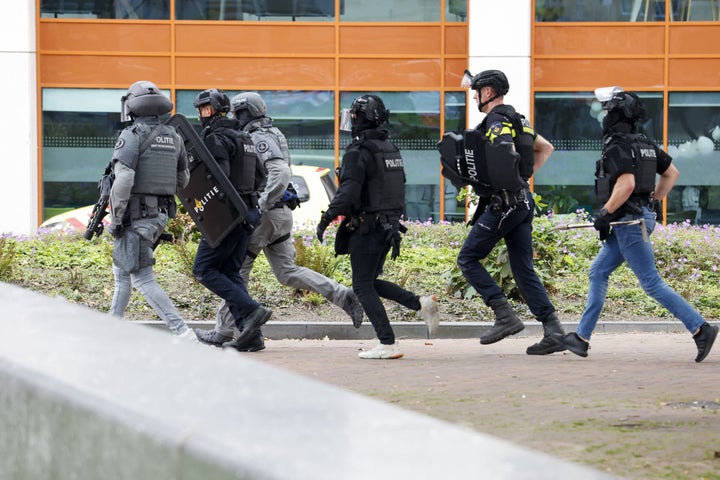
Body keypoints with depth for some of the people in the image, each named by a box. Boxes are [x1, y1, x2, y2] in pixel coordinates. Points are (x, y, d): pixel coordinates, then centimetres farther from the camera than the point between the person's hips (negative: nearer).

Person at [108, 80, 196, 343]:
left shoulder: (132, 136, -13)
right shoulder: (173, 138, 9)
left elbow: (123, 180, -22)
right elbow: (183, 180, 18)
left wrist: (115, 219, -15)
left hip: (135, 215, -8)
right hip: (161, 214, 8)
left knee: (143, 279, -8)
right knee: (121, 270, 23)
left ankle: (183, 334, -18)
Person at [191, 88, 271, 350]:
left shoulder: (217, 139, -11)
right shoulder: (244, 138, 18)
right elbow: (260, 177, 20)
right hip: (247, 214, 9)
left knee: (204, 269, -4)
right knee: (230, 272, 10)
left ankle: (251, 311, -16)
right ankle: (248, 331, 0)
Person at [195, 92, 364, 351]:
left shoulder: (260, 138, -14)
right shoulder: (271, 134, 18)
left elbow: (281, 173, -27)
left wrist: (261, 205, -28)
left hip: (265, 213, -10)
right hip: (280, 213, 10)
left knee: (237, 270, 1)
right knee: (288, 272, 9)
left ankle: (223, 331, 6)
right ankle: (344, 297, -2)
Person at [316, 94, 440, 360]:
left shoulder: (358, 151, -15)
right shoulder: (391, 149, 12)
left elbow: (348, 193, -24)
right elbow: (400, 188, 19)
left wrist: (326, 219, -19)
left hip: (367, 226, -8)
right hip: (389, 226, 8)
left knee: (363, 286, -2)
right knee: (372, 282, 19)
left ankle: (388, 344, -8)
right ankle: (421, 303, 3)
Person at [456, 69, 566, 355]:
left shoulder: (496, 120, -10)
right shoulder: (517, 120, 19)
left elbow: (506, 154, -28)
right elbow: (546, 148, 30)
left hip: (504, 202, -9)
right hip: (524, 202, 9)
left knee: (468, 259, -1)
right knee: (523, 269, 8)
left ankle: (505, 316, -11)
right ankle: (553, 331, -2)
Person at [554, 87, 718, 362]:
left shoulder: (617, 147, -16)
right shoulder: (645, 144, 12)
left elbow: (626, 184, -28)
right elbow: (672, 173, 19)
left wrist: (605, 213, -18)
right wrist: (653, 201, 22)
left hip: (630, 222, -10)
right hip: (637, 219, 10)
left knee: (652, 283, -8)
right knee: (598, 272, 13)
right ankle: (582, 338, 14)